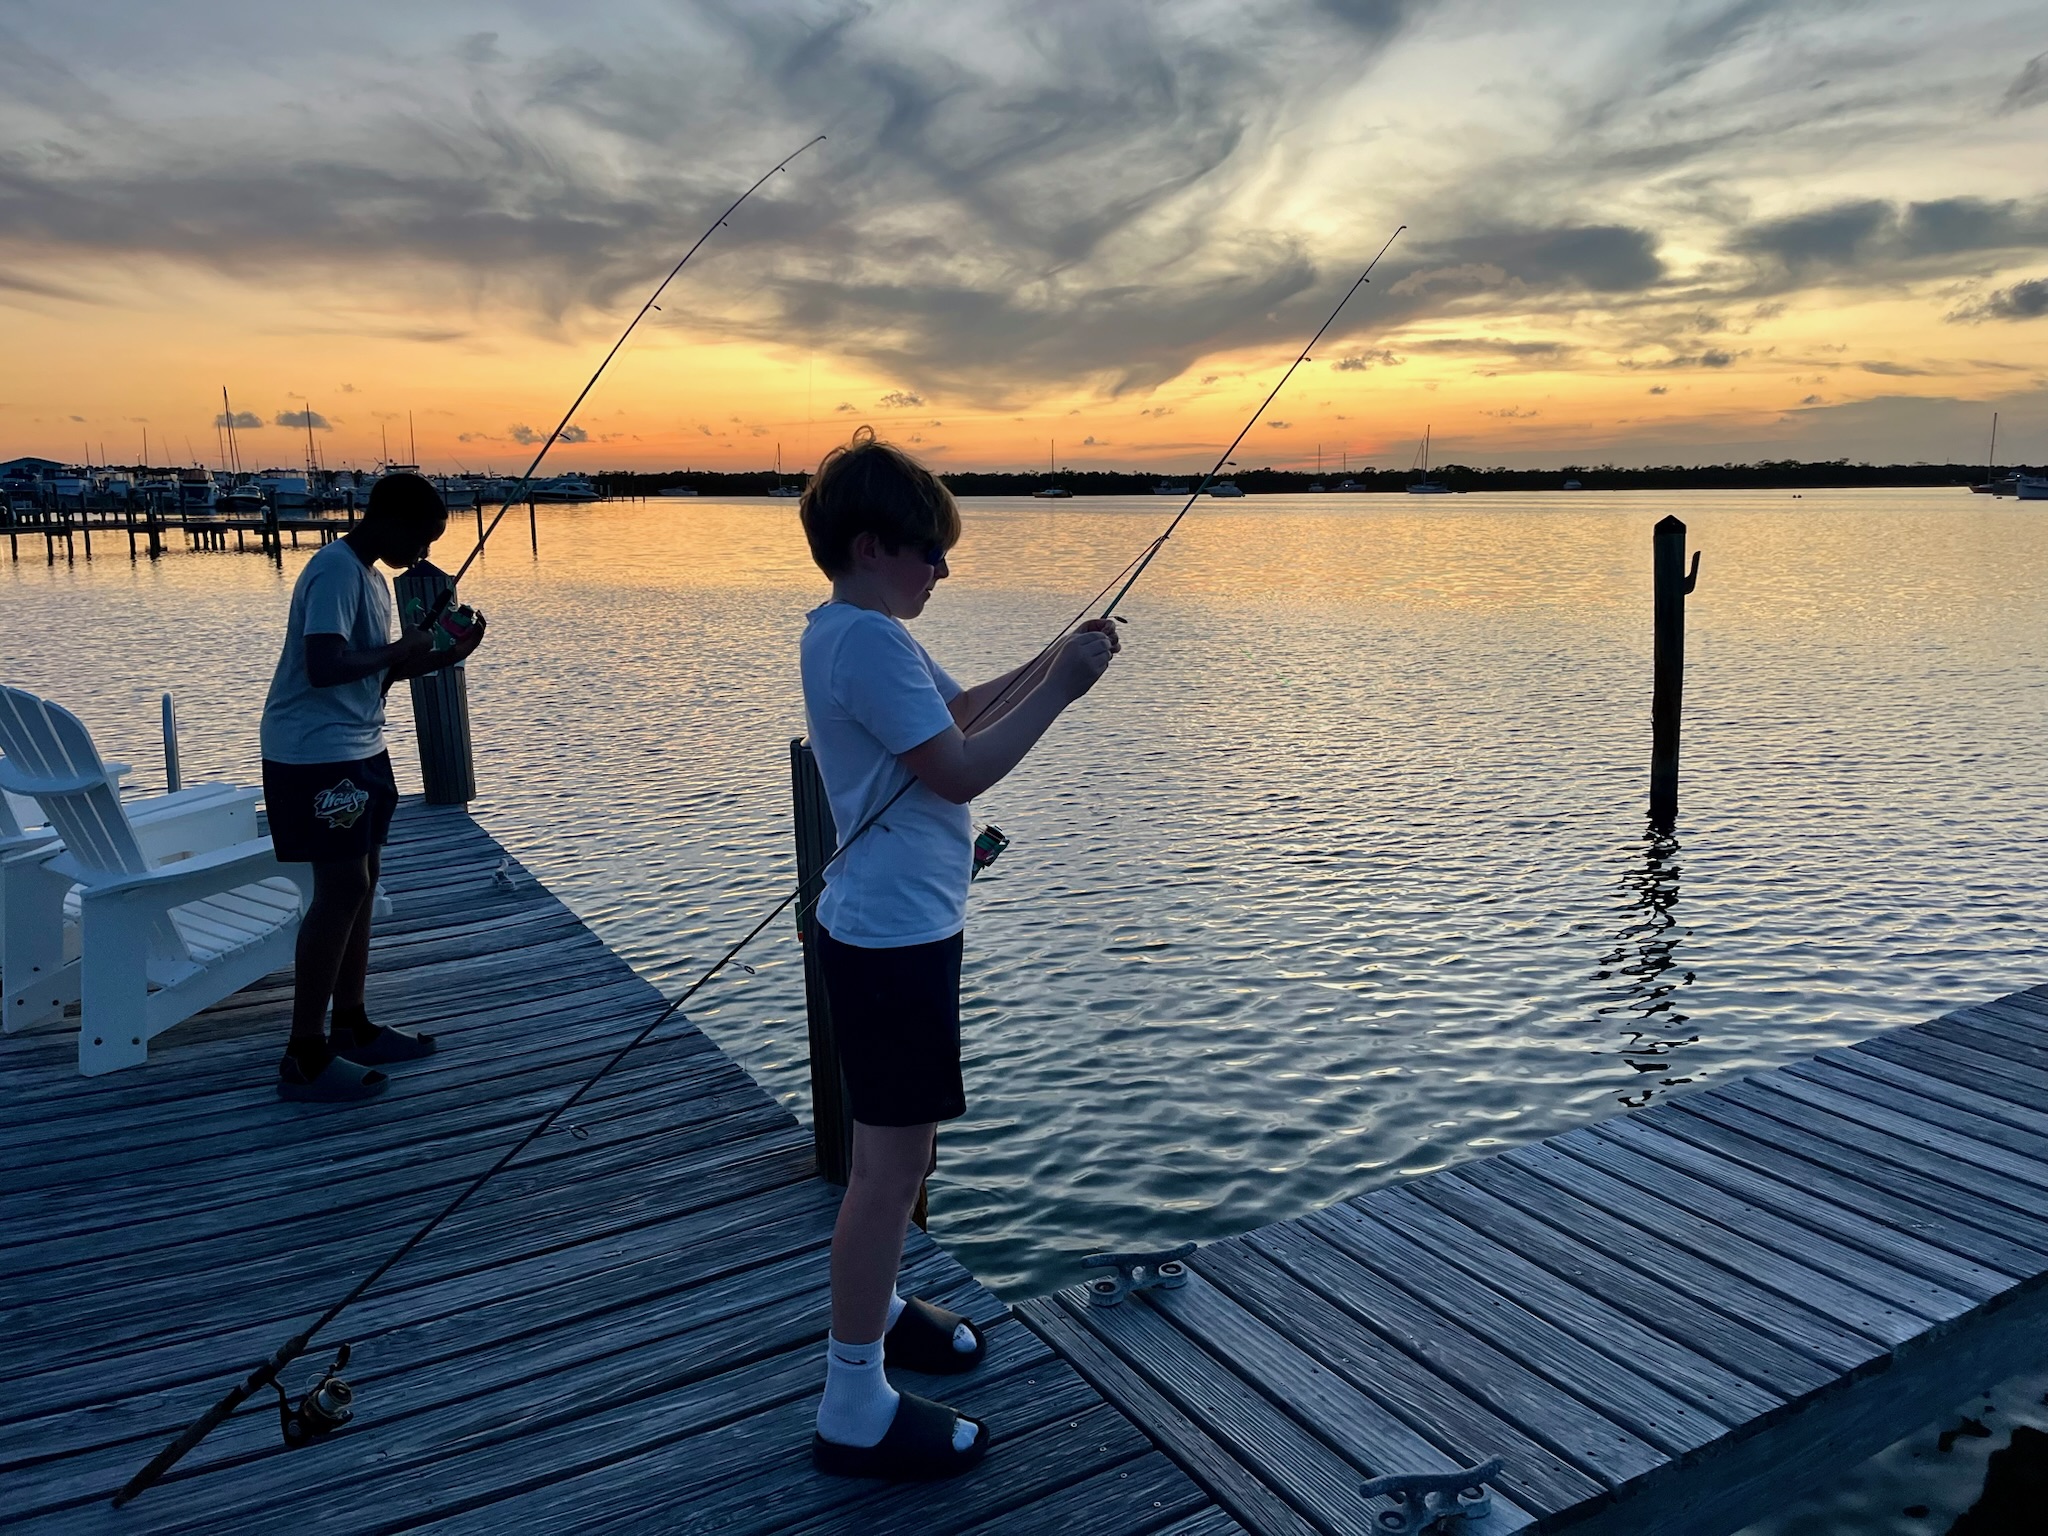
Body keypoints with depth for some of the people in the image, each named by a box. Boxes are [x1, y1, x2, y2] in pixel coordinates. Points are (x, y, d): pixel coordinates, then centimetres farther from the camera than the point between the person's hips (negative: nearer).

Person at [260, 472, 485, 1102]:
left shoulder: (369, 575, 15)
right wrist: (397, 650, -14)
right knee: (342, 888, -10)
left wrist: (441, 658, 7)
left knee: (359, 884, 13)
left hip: (356, 749, 10)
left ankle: (352, 1029, 24)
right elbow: (324, 666, -27)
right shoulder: (335, 570, -17)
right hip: (316, 754, -10)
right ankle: (304, 1058, -4)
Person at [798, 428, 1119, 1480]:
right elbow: (960, 769, -23)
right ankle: (854, 1411, 7)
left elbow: (960, 712, 21)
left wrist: (1052, 662, 9)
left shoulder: (862, 633, 13)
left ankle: (873, 1310, 41)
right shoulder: (866, 640, -20)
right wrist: (1061, 688, -15)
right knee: (891, 1159, -4)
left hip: (899, 926, 11)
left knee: (899, 1142, 23)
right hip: (893, 934, -11)